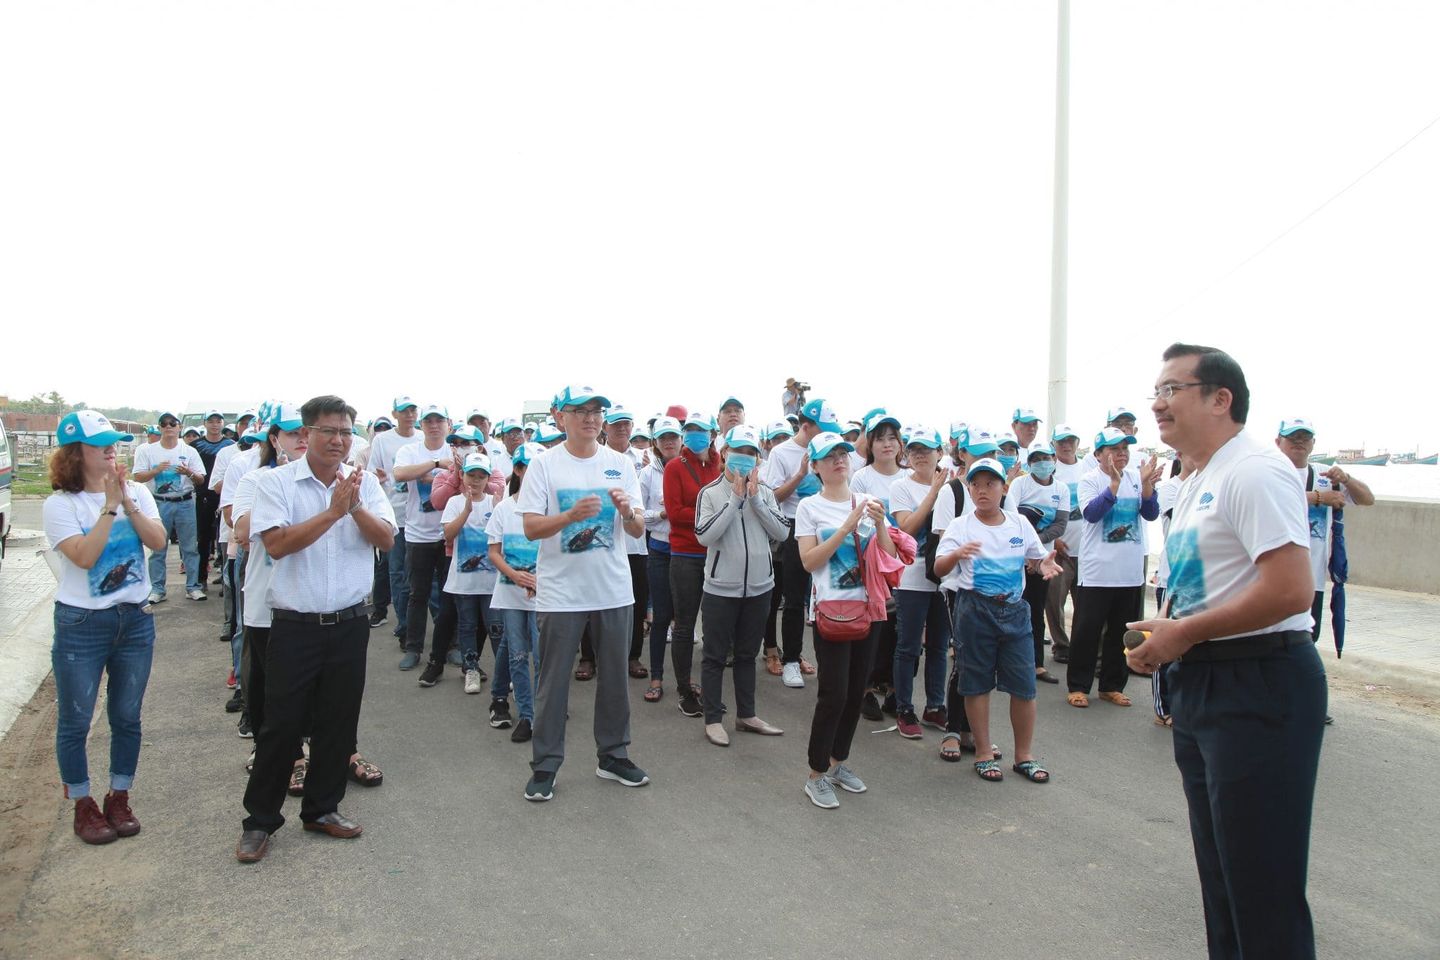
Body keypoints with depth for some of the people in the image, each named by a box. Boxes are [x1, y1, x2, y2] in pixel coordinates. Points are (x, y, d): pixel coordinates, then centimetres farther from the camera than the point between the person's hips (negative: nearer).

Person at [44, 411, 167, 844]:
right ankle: (83, 807, 24)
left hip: (136, 620, 3)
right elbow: (84, 556, -22)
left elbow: (158, 541, -11)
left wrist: (127, 501, -21)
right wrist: (110, 505, -21)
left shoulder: (137, 492, 2)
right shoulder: (60, 504, -9)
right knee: (74, 722, 7)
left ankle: (119, 799, 28)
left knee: (127, 717, 13)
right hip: (81, 625, -3)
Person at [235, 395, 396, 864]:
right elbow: (276, 543, -17)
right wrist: (333, 511, -21)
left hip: (350, 625, 3)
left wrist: (356, 507, -21)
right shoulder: (275, 482, -5)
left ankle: (322, 808, 29)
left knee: (338, 722, 12)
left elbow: (387, 539, -5)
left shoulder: (364, 482, 4)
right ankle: (259, 819, 20)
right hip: (295, 626, -3)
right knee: (282, 725, 5)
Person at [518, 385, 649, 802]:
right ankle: (545, 765, 18)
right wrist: (571, 515, -25)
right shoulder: (545, 464, -5)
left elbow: (638, 531, 4)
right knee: (554, 681, 5)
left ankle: (613, 756, 29)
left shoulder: (621, 464, 4)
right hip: (561, 593, -3)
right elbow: (531, 528, -10)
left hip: (614, 591, 3)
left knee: (615, 677, 13)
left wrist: (627, 512, -19)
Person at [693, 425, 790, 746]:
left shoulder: (765, 491, 4)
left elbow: (782, 533, -4)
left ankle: (746, 715, 28)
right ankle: (713, 719, 16)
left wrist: (755, 498, -12)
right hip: (721, 588, -4)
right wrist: (735, 498, -17)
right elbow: (704, 536, -18)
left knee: (747, 654, 16)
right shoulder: (710, 493, -6)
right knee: (715, 656, 6)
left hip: (759, 587, 4)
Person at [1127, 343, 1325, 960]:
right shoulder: (1196, 482, 16)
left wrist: (1182, 633, -18)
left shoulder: (1253, 471, -16)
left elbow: (1290, 589, -25)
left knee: (1263, 885, 0)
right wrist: (1161, 638, 7)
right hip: (1202, 683, 10)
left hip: (1258, 686, -10)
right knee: (1220, 870, 20)